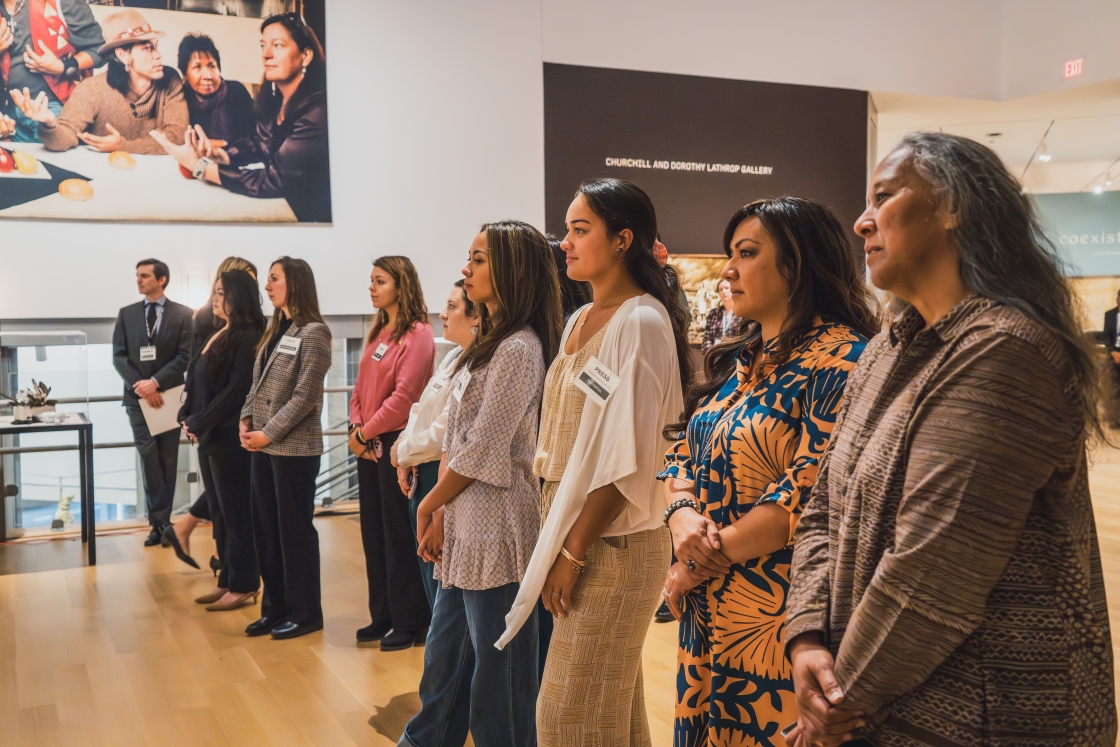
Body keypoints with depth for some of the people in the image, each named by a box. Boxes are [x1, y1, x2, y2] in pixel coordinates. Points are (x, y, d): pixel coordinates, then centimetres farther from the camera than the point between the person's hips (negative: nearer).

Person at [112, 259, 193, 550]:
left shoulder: (182, 314, 1)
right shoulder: (127, 314, 9)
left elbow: (184, 357, -6)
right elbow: (119, 356, 2)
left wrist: (156, 382, -18)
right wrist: (140, 385, -13)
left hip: (168, 395, -1)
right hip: (138, 397, 1)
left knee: (167, 460, 5)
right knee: (149, 458, -6)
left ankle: (159, 522, 15)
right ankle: (161, 522, -1)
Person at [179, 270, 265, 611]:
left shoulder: (247, 338, -13)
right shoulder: (219, 335, 15)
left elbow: (235, 390, -18)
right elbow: (198, 382, 15)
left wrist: (200, 424, -13)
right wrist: (188, 417, 1)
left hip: (230, 436, -9)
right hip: (210, 435, 9)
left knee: (237, 512, 0)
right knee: (221, 512, 14)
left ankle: (243, 586, 9)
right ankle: (227, 581, 23)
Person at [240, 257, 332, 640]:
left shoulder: (313, 333, -11)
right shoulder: (276, 330, 14)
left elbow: (304, 396, -16)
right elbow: (257, 383, 14)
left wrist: (269, 433, -16)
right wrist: (246, 419, -1)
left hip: (294, 447, -8)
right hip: (263, 446, 8)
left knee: (295, 529, 1)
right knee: (265, 527, 12)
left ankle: (305, 613, 14)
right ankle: (275, 608, 24)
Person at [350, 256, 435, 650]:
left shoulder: (417, 334, -11)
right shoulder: (378, 332, 15)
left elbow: (403, 395, -18)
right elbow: (360, 386, 13)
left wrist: (366, 431, -12)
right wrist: (356, 429, -2)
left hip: (395, 442, -8)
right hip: (368, 446, 8)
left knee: (398, 535, -1)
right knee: (373, 533, 12)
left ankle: (410, 623, 11)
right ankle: (383, 617, 24)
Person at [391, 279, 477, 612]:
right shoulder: (453, 357, 11)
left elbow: (442, 433, -23)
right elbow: (421, 412, 16)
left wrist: (402, 453, -5)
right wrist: (407, 460, 2)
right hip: (423, 477, 10)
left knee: (440, 580, 1)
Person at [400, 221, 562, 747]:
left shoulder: (518, 350, -15)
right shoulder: (487, 345, 15)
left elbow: (482, 451, -16)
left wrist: (428, 506, -4)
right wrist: (441, 515, 7)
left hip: (496, 528, -9)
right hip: (465, 527, 9)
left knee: (496, 670, 4)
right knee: (445, 660, 21)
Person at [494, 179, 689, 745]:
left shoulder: (640, 322, -15)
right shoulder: (580, 321, 12)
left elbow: (625, 459, -19)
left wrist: (574, 552, -16)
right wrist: (556, 541, 10)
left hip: (611, 545, -8)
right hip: (572, 535, 8)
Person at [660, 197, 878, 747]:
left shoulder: (839, 361, -13)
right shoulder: (736, 362, 12)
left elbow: (811, 493, -21)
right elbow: (682, 454, 11)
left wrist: (700, 563, -14)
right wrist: (684, 520, -11)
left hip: (776, 622, -7)